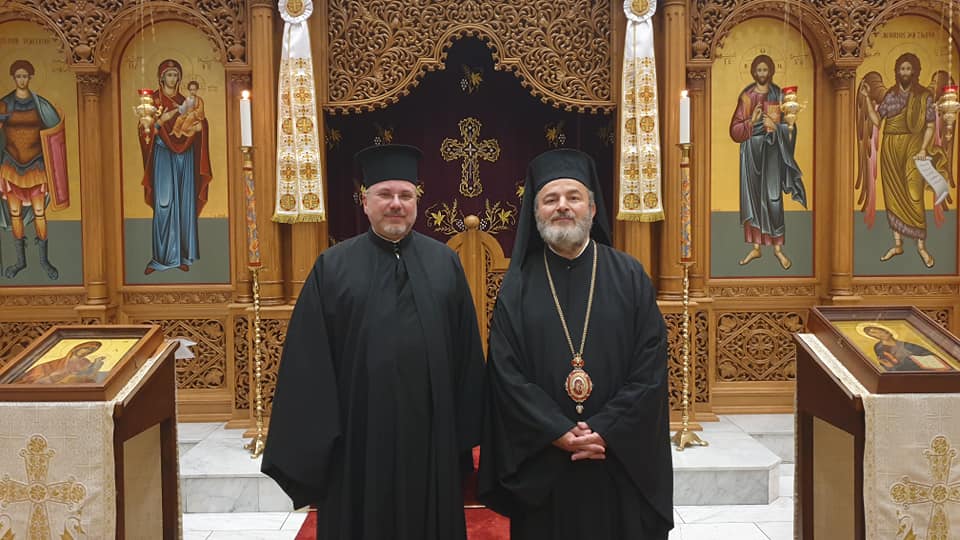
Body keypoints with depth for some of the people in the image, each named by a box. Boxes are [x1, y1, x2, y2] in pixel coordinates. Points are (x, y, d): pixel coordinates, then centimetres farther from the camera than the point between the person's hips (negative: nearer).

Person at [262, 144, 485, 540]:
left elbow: (467, 350, 5)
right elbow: (309, 360, -3)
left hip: (432, 433, 1)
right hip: (358, 435, -1)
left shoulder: (445, 263, 5)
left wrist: (466, 429, 4)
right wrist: (315, 440, -7)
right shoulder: (332, 267, 0)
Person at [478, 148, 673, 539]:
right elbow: (506, 374, -5)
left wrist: (605, 431, -13)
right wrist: (559, 433, -13)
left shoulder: (629, 276, 0)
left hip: (621, 458, 0)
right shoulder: (518, 285, 1)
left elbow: (651, 368, -5)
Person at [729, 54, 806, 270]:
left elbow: (789, 126, 3)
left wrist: (776, 126, -17)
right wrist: (751, 121, -16)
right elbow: (734, 129, 0)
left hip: (772, 150, -1)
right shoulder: (745, 97, 5)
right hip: (751, 150, 2)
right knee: (752, 197, 3)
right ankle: (755, 247, 11)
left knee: (773, 199, -6)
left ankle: (778, 248, 3)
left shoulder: (779, 96, 3)